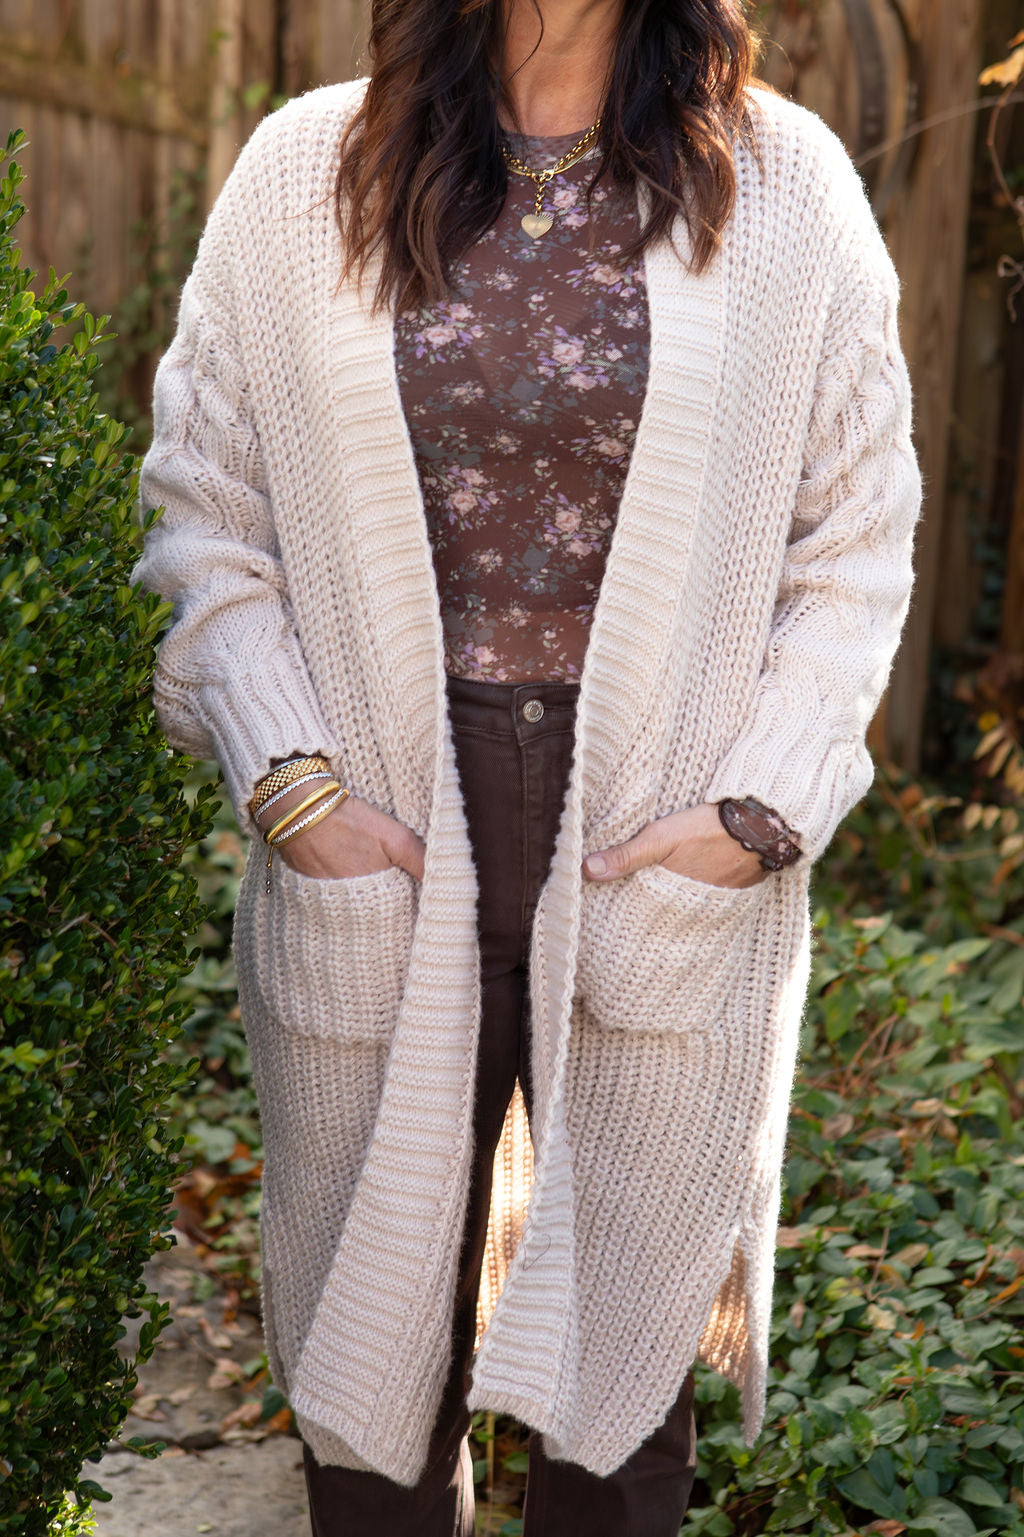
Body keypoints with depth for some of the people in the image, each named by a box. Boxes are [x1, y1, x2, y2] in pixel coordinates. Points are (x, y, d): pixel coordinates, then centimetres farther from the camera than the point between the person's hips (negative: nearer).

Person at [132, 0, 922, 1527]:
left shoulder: (787, 188, 2)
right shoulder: (302, 172, 3)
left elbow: (856, 546, 4)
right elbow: (204, 515, 6)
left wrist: (762, 810, -7)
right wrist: (287, 779, -6)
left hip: (670, 865, 0)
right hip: (375, 847, 1)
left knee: (629, 1345, 13)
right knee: (374, 1340, 14)